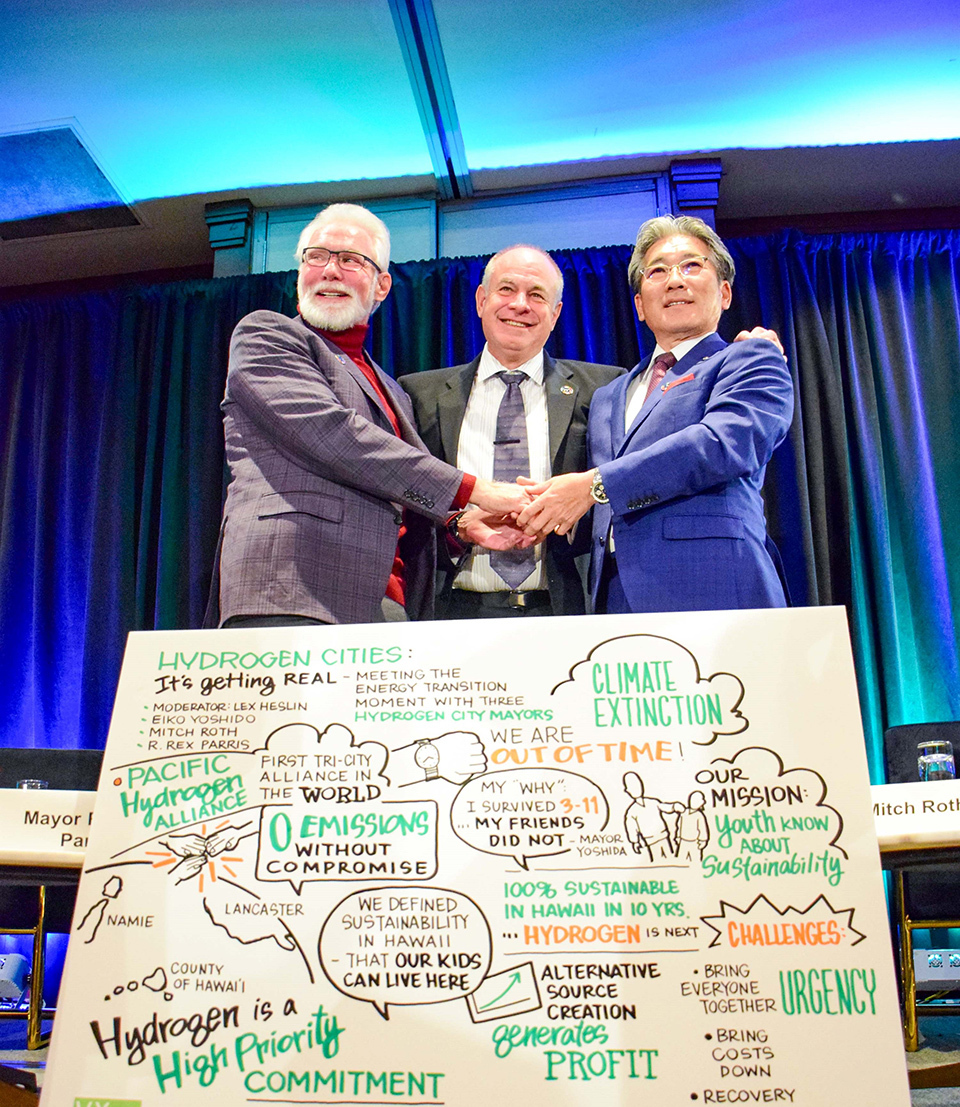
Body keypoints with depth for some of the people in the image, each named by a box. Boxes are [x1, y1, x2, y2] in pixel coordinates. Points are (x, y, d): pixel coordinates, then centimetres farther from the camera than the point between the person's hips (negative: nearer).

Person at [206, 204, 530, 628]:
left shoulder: (391, 392, 30)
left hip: (386, 604, 6)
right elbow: (330, 434, -8)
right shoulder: (264, 333, 9)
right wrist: (471, 489, -7)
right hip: (288, 597, -6)